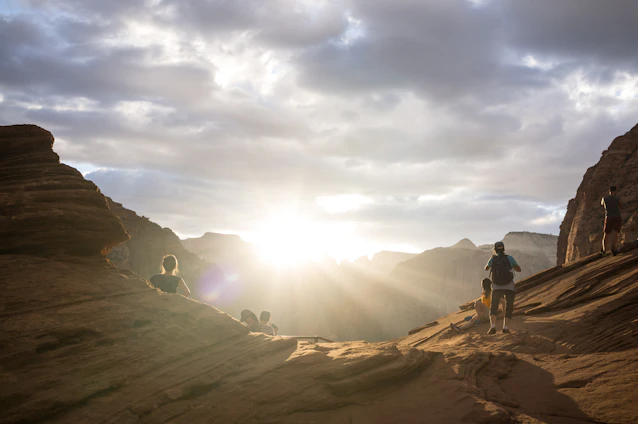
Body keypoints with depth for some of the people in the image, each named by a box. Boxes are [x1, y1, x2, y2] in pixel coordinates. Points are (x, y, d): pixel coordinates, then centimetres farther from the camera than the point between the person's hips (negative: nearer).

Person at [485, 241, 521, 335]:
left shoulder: (493, 259, 1)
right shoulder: (509, 258, -3)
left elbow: (486, 268, 22)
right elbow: (519, 269, 5)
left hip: (496, 287, 1)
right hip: (509, 287, -1)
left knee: (493, 307, 9)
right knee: (509, 307, 13)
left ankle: (493, 326, -11)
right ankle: (506, 327, 0)